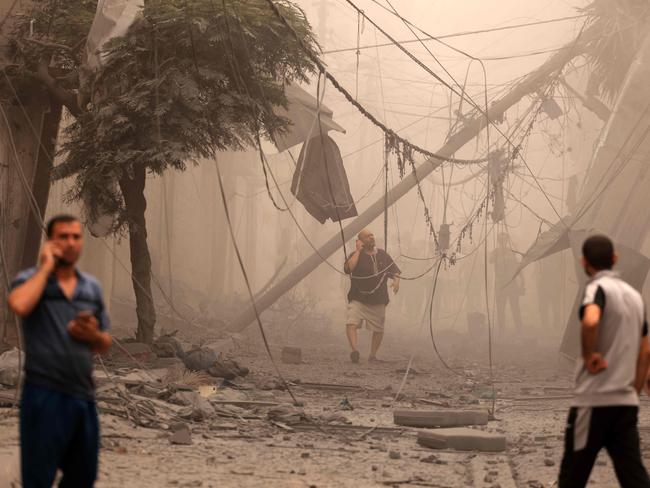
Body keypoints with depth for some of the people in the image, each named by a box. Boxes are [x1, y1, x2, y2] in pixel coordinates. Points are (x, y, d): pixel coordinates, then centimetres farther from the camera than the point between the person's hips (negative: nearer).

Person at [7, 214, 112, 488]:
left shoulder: (92, 287, 12)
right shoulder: (31, 279, -2)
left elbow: (104, 345, 19)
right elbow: (18, 305, -27)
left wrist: (93, 335, -5)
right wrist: (46, 267, -14)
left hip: (83, 397, 5)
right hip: (44, 395, -5)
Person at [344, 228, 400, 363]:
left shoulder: (382, 255, 8)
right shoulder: (357, 255, -3)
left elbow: (394, 271, 14)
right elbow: (348, 268, -23)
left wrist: (396, 280, -8)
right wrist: (358, 250, -16)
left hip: (378, 301, 3)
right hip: (358, 300, -3)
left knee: (378, 329, 8)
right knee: (351, 324, -24)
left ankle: (373, 355, 22)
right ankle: (355, 350, -34)